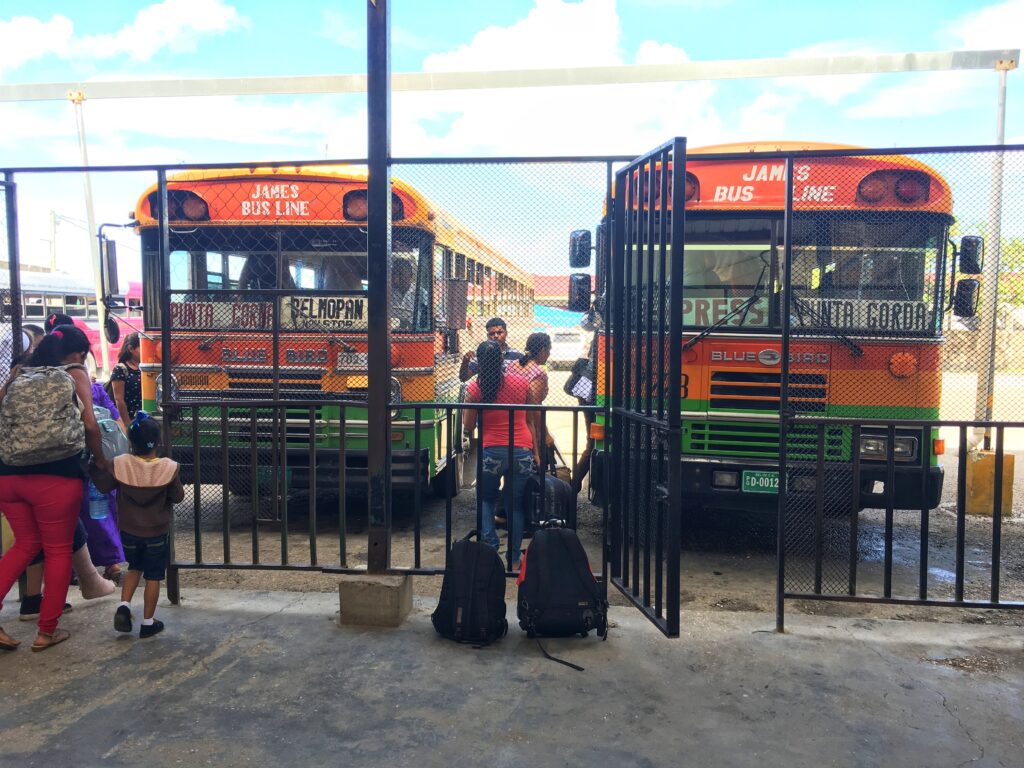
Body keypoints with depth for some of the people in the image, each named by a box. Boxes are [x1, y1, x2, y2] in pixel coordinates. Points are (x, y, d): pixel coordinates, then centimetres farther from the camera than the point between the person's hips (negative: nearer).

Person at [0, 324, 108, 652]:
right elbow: (90, 424, -7)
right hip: (56, 476, -5)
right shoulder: (76, 374, 2)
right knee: (58, 551, 11)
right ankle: (46, 632, 18)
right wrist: (101, 461, 6)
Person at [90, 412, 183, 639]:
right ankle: (148, 622, 17)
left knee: (134, 568, 26)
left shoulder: (119, 465, -14)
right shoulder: (168, 468, -17)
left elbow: (104, 486, 1)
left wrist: (95, 467, 14)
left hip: (129, 532, 2)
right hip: (157, 534, -2)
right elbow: (178, 496, -7)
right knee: (153, 576, 10)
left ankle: (124, 606, 10)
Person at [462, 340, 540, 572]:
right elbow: (530, 420, 7)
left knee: (486, 499, 21)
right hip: (522, 451, 2)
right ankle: (513, 559, 16)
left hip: (492, 451, -2)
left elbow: (468, 427, 3)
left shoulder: (475, 388, -5)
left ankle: (490, 542, 1)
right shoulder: (522, 383, 1)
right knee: (516, 505, 13)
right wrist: (535, 452, 13)